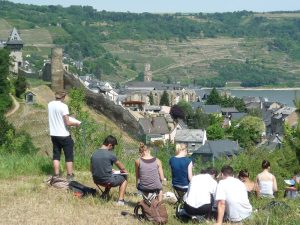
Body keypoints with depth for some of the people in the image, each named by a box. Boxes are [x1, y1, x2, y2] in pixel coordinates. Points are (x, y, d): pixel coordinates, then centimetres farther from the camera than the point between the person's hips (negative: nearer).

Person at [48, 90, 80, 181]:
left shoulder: (50, 105, 2)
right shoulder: (63, 106, -17)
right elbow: (67, 123, -18)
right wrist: (76, 123, -1)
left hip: (54, 135, 6)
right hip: (64, 135, -6)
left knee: (56, 156, 13)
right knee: (69, 157, 6)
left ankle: (56, 175, 12)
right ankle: (70, 176, 8)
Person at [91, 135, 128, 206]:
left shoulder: (94, 154, 1)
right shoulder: (110, 155, -15)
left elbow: (92, 169, 14)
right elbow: (121, 167, -2)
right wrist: (124, 171, 24)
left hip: (96, 181, 7)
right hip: (107, 181, -7)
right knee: (124, 178, 19)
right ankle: (120, 200, 8)